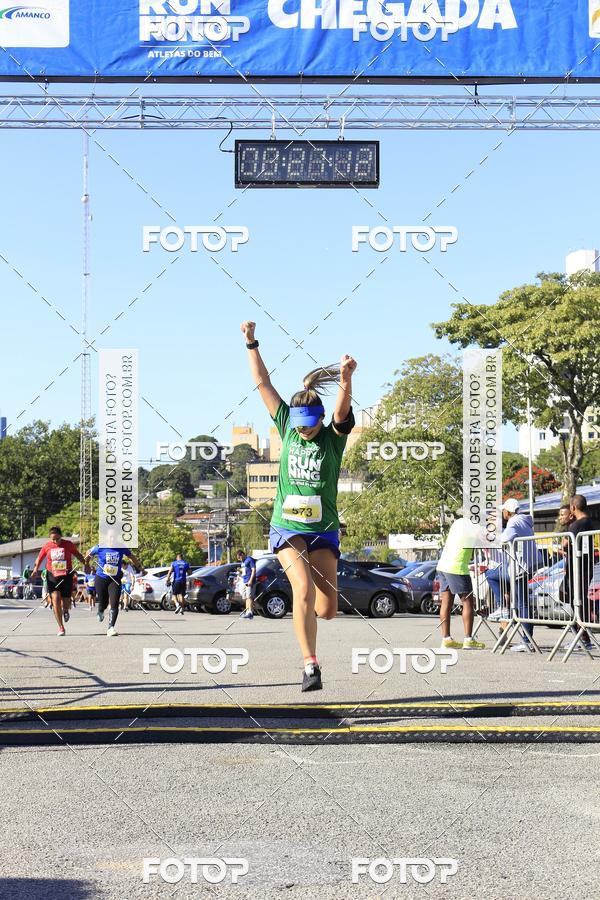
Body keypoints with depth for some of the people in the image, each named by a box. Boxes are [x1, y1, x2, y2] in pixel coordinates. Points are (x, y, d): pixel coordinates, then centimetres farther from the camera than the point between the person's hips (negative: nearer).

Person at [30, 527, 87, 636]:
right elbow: (39, 558, 11)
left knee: (66, 601, 3)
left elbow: (78, 555, 10)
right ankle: (61, 627, -12)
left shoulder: (68, 545, -3)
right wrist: (35, 570, 1)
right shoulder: (47, 546, 0)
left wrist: (85, 564, 5)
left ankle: (65, 611, 45)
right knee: (55, 599, -16)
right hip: (52, 576, 0)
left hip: (66, 576, 0)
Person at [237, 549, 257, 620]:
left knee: (249, 597, -14)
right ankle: (247, 612, 13)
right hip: (244, 582, 10)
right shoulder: (242, 562, 22)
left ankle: (250, 612, -19)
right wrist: (240, 571, 10)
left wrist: (251, 580, -20)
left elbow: (254, 570, -13)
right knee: (245, 598, 10)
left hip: (249, 582, -10)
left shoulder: (250, 560, -7)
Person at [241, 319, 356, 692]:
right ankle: (310, 665, -18)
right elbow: (262, 382, 3)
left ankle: (304, 614, 36)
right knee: (304, 589, -23)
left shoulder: (333, 437, -2)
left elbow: (343, 407, -24)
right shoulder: (287, 428, 2)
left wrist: (346, 380, -44)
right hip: (287, 527, 0)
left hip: (323, 530, 0)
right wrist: (251, 343, -3)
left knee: (327, 609, -1)